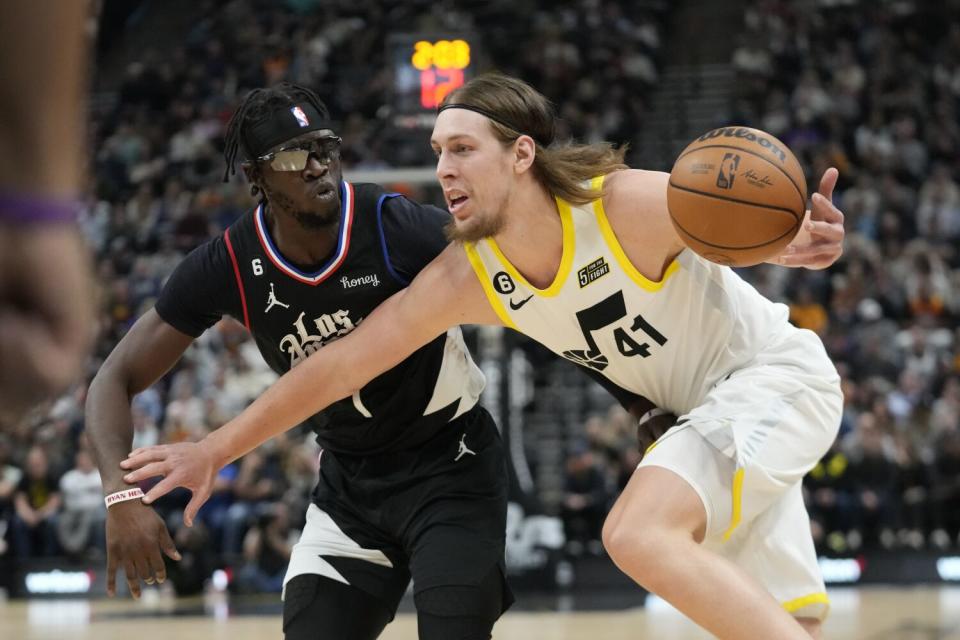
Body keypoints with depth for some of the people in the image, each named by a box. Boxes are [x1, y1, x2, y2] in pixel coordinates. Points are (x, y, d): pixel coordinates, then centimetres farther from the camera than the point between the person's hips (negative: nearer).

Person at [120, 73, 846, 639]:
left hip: (774, 372, -6)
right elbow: (340, 364, -7)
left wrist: (800, 241, -41)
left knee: (639, 533, -29)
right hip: (701, 411, 6)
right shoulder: (465, 279, -11)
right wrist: (216, 449, -7)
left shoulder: (631, 205, -26)